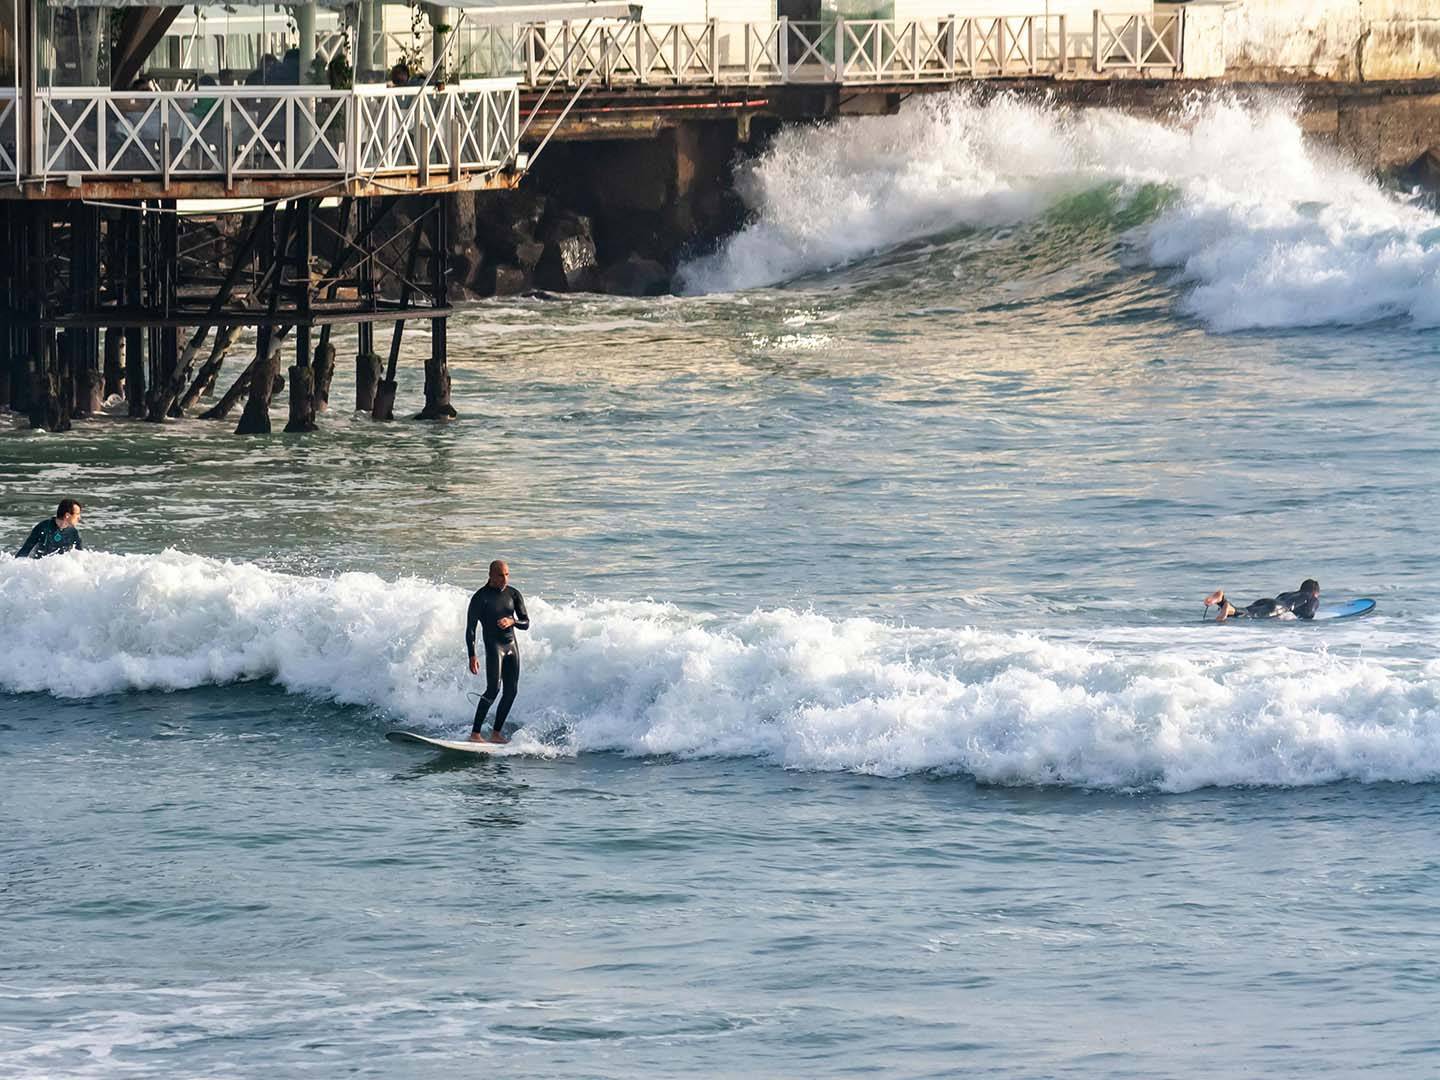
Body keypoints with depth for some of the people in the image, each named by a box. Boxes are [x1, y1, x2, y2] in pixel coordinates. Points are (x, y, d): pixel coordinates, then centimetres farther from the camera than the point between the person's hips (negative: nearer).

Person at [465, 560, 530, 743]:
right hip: (493, 645, -6)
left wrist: (512, 621, -16)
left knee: (511, 691, 3)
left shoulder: (513, 594, 6)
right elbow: (470, 629, -8)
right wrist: (472, 657, -16)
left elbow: (526, 623, 7)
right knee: (493, 689, -18)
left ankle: (496, 733, 10)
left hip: (512, 645, 6)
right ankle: (475, 733, -20)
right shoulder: (480, 598, -8)